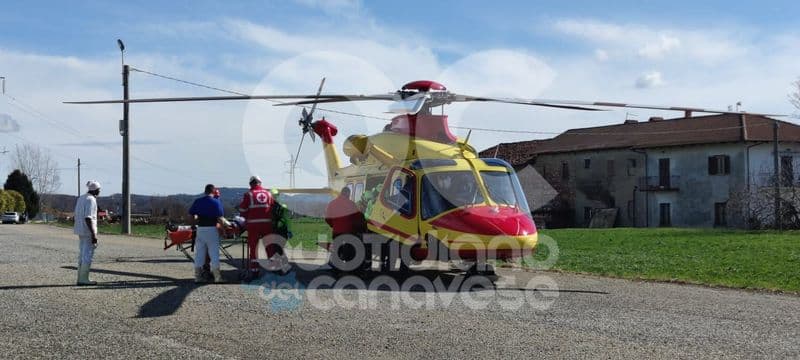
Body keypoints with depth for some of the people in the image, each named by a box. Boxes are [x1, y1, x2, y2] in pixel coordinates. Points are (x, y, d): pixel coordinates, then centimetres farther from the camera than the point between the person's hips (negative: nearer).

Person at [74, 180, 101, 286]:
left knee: (83, 254, 14)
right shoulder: (91, 200, -15)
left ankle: (80, 278, 17)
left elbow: (77, 216, 17)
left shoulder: (81, 198, 14)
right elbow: (88, 218, -22)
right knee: (88, 255, -4)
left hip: (81, 231, 9)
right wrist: (94, 234, -23)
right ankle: (83, 279, -2)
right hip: (88, 231, -9)